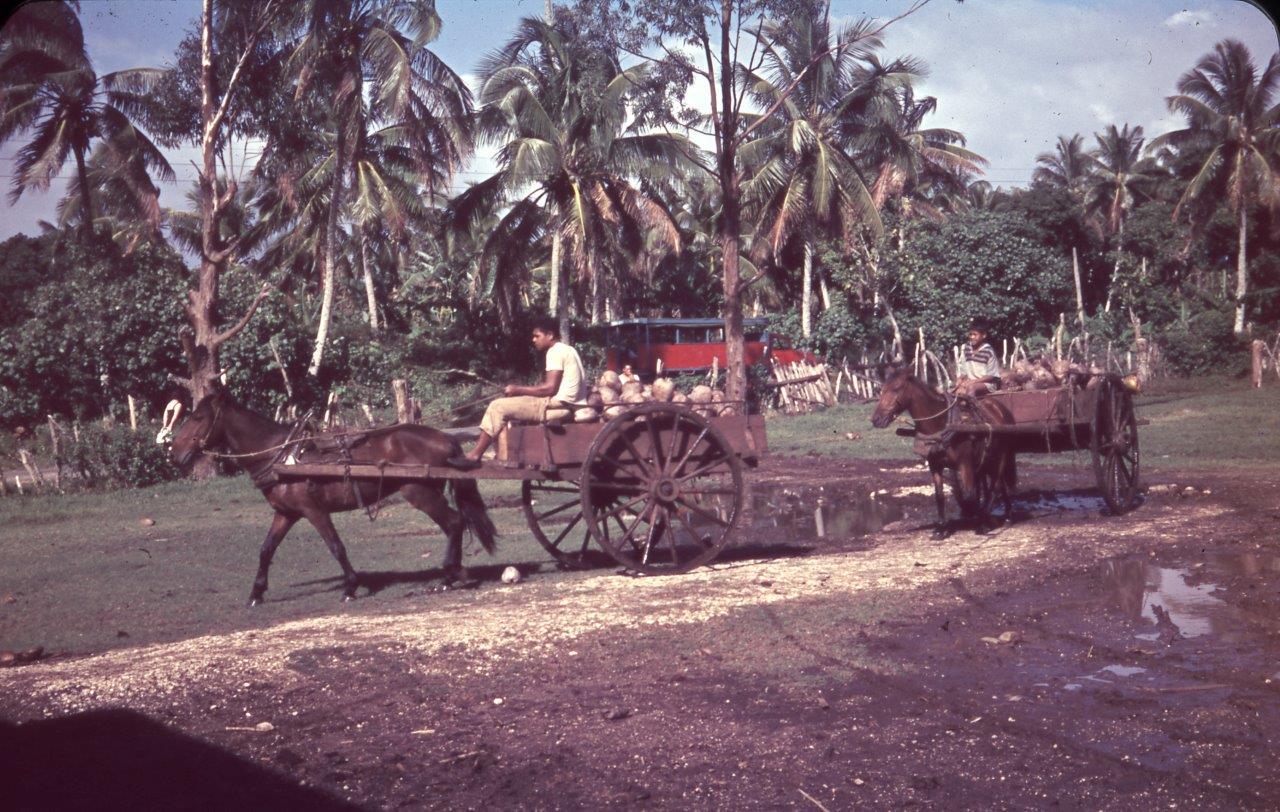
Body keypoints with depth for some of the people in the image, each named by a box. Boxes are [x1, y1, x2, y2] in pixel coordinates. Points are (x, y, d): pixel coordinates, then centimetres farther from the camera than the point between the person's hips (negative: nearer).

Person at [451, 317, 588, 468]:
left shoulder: (555, 351, -11)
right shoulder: (567, 350, 20)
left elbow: (550, 388, -19)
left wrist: (518, 390, -8)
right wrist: (522, 391, 10)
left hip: (558, 403, -10)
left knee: (498, 407, -9)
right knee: (508, 404, 23)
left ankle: (474, 456, -8)